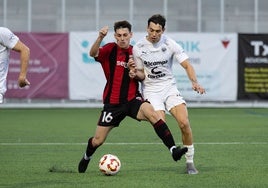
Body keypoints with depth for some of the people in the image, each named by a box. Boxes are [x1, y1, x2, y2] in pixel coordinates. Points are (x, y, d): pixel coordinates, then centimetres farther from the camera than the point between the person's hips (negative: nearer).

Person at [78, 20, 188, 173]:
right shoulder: (110, 49, -3)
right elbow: (93, 53, -23)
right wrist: (100, 38, -41)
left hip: (132, 99, 1)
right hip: (112, 102, -1)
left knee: (152, 113, -30)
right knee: (98, 140, 4)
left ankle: (173, 149, -35)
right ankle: (87, 157, 39)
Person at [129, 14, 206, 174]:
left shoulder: (170, 44, -4)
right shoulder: (138, 48, -3)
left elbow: (187, 65, -4)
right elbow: (142, 75, 7)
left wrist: (195, 82, -22)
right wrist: (135, 73, -17)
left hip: (170, 87, 1)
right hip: (151, 90, -1)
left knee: (184, 123, -17)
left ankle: (190, 162, -3)